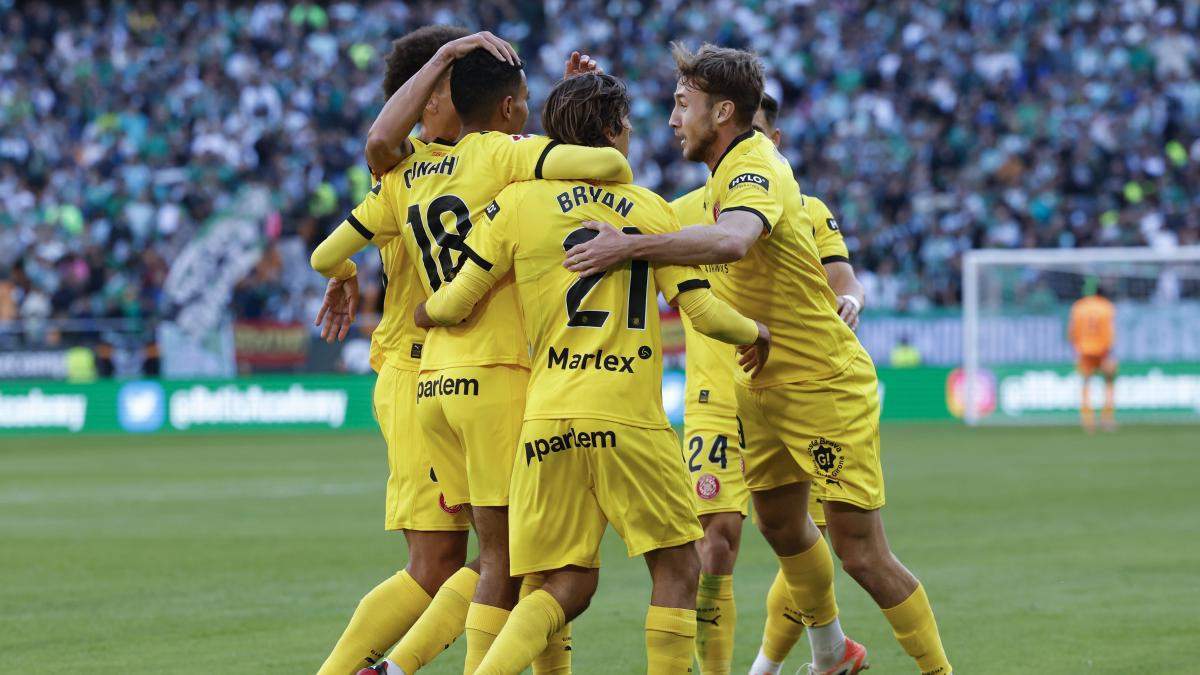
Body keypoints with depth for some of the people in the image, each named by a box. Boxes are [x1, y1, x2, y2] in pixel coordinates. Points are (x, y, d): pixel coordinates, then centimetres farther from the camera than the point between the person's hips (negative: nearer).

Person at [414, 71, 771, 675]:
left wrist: (423, 313, 29)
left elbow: (456, 303, 7)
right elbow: (703, 311, 4)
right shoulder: (650, 210, 7)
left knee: (568, 585, 7)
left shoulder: (517, 202, 7)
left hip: (547, 420, 3)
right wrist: (756, 334, 24)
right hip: (628, 420, -3)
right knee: (676, 568, 10)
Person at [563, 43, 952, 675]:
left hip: (825, 384, -10)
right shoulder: (726, 171, 7)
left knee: (861, 555, -8)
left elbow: (732, 242, -45)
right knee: (780, 524, 20)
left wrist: (631, 245, -52)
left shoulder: (756, 169, -24)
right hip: (763, 385, 10)